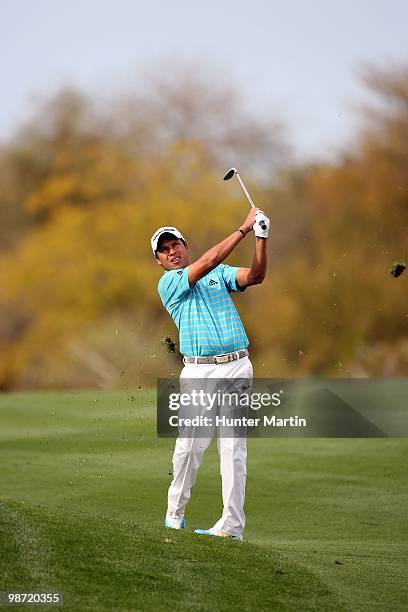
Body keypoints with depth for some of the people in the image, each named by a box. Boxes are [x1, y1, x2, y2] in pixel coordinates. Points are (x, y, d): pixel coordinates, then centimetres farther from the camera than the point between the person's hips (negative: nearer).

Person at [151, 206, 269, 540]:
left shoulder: (220, 273, 18)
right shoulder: (168, 284, 4)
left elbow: (255, 276, 0)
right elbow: (206, 262, -10)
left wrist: (261, 238, -14)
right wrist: (244, 229, -10)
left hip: (237, 366, 2)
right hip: (198, 371, -2)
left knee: (233, 447, -3)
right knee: (190, 445, -6)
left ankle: (232, 525, -5)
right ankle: (175, 512, 16)